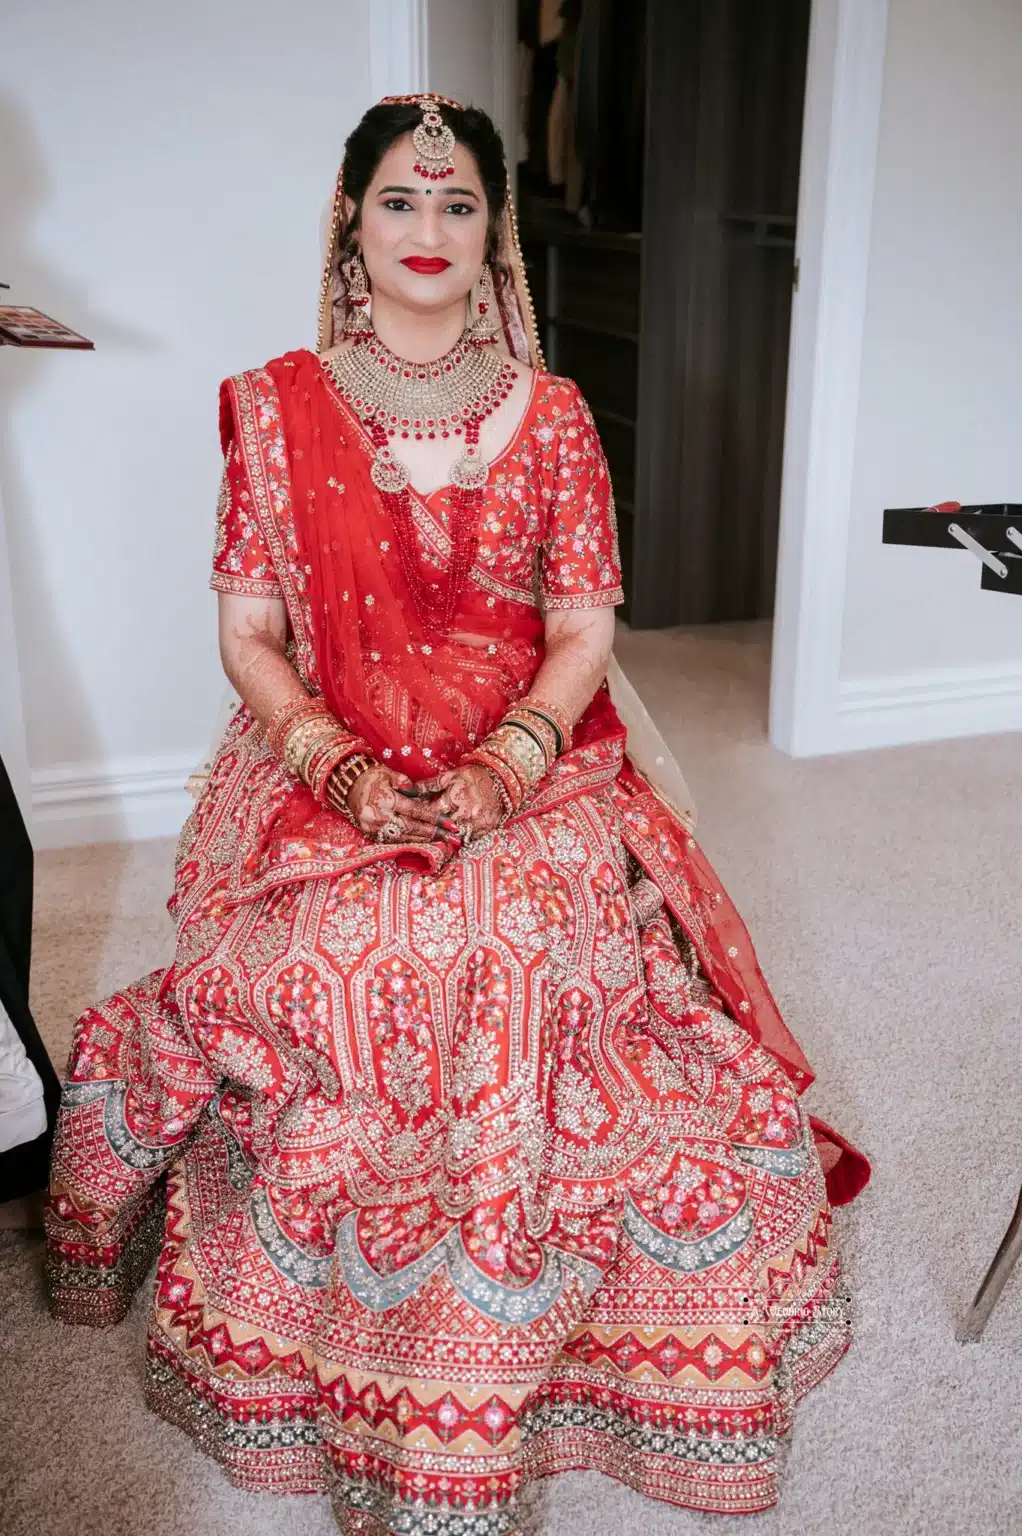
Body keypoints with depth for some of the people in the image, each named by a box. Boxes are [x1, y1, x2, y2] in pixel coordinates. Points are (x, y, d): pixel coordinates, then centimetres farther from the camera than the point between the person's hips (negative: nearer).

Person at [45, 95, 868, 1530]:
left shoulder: (550, 415, 8)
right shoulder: (276, 408, 7)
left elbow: (585, 632, 4)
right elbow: (249, 632, 5)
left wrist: (502, 770, -13)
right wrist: (342, 769, -12)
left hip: (531, 779, 0)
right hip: (327, 781, 1)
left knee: (523, 974, -24)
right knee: (328, 987, -23)